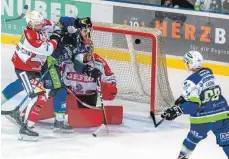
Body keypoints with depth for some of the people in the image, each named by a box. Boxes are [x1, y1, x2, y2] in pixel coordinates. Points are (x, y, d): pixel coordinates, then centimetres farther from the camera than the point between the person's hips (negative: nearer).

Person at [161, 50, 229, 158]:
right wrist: (184, 97, 25)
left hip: (203, 117, -4)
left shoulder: (191, 81, -15)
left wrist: (177, 110, -22)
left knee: (194, 137, 22)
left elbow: (193, 105, -23)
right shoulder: (208, 72, 6)